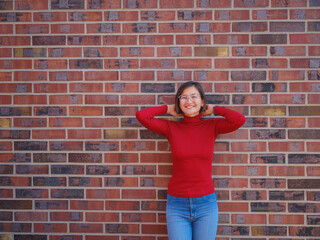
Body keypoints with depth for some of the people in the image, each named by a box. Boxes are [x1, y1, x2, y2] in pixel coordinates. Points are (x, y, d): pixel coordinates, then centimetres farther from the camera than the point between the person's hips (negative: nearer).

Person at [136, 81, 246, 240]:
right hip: (177, 205, 0)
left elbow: (239, 119, -17)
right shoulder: (171, 128, -1)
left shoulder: (212, 126, 0)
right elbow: (141, 115, -12)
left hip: (206, 204, 1)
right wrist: (168, 109, 0)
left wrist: (213, 109, -3)